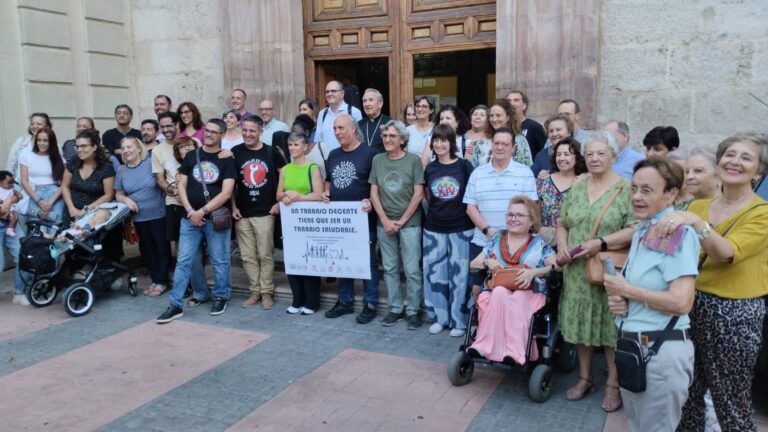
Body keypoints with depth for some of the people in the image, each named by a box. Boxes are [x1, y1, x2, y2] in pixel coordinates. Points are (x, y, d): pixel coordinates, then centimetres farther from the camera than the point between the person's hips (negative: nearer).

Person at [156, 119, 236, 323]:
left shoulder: (227, 160, -3)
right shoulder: (191, 156, 8)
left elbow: (226, 193, -11)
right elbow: (181, 185, 5)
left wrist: (202, 211, -15)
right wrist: (190, 211, -8)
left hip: (216, 219, -3)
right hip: (190, 218, 3)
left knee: (219, 261, 7)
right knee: (183, 262, 3)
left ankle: (220, 297, 25)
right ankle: (175, 305, 8)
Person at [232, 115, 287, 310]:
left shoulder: (272, 152, -1)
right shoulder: (235, 152, 3)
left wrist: (279, 202, -1)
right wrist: (233, 206, 2)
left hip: (265, 212, -2)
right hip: (242, 213, 2)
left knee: (266, 255, 2)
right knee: (248, 256, 7)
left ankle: (267, 292, 13)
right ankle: (255, 291, 20)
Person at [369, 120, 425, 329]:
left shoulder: (413, 160, -4)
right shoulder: (377, 160, 5)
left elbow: (418, 195, -6)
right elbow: (374, 193, 5)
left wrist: (401, 221, -7)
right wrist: (385, 220, -4)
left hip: (409, 223, -3)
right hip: (384, 224, 3)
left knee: (412, 270, -1)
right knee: (390, 269, 10)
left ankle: (413, 311, 12)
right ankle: (395, 308, 22)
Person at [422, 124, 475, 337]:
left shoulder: (464, 165, -5)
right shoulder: (430, 168, 5)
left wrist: (472, 216, -3)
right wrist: (436, 213, 6)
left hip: (461, 229, -3)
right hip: (434, 229, 3)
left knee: (459, 275, 3)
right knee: (435, 273, 8)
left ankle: (459, 320, 17)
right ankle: (439, 317, 23)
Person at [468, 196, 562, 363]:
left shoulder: (539, 244, 11)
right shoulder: (497, 239, 18)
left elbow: (557, 267, -3)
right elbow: (473, 264, 17)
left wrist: (534, 272, -20)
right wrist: (488, 262, -6)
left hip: (530, 294, -1)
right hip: (496, 291, 2)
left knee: (517, 299, -37)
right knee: (500, 292, -35)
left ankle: (513, 352, -37)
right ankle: (514, 352, -38)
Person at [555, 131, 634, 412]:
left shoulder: (626, 189, -6)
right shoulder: (577, 189, 11)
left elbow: (635, 230, -15)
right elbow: (562, 224, 16)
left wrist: (601, 243, -22)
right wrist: (562, 246, -3)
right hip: (578, 271, 5)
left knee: (612, 326, 3)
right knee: (581, 323, 11)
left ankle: (613, 384, 20)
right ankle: (585, 378, 28)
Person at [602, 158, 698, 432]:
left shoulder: (679, 233, -17)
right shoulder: (641, 231, 8)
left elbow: (681, 302, -27)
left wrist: (625, 290, -16)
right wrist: (617, 299, 0)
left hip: (662, 350, -9)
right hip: (631, 345, 9)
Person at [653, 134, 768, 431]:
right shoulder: (698, 206, 6)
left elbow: (727, 253, -27)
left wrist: (695, 222, -39)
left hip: (734, 314, -5)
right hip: (693, 306, 5)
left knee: (730, 402, 7)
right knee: (688, 394, 17)